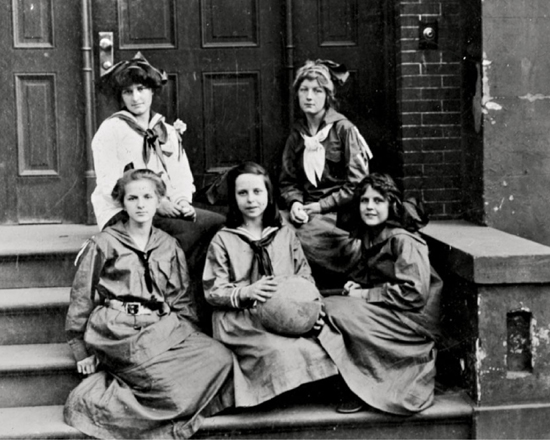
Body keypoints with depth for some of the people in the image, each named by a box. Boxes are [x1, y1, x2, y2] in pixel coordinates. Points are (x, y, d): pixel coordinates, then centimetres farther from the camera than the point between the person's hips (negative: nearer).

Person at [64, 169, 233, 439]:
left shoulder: (169, 247, 19)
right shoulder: (103, 245, 6)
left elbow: (182, 300, 19)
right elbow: (81, 299, 6)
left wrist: (188, 334, 3)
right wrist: (81, 351, 2)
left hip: (162, 326, 6)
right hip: (119, 331, -5)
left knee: (219, 357, -22)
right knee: (172, 385, -29)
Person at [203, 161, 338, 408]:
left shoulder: (285, 234, 18)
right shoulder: (223, 240, 7)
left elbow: (305, 276, 15)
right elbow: (212, 291, 1)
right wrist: (247, 292, -18)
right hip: (241, 318, -3)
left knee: (318, 346, -28)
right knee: (279, 350, -33)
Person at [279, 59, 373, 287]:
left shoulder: (343, 129, -2)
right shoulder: (297, 133, 13)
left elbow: (356, 185, -6)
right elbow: (288, 181, 14)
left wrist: (321, 206, -12)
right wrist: (295, 203, -8)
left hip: (339, 212, -5)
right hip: (307, 211, 5)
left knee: (303, 231, -33)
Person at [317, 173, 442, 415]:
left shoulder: (404, 241, -15)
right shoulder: (370, 237, 12)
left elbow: (413, 294, -21)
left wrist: (366, 294, -15)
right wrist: (355, 284, 3)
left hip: (414, 319, -9)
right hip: (385, 313, 9)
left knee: (336, 311, -21)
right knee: (325, 305, -8)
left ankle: (363, 390, -10)